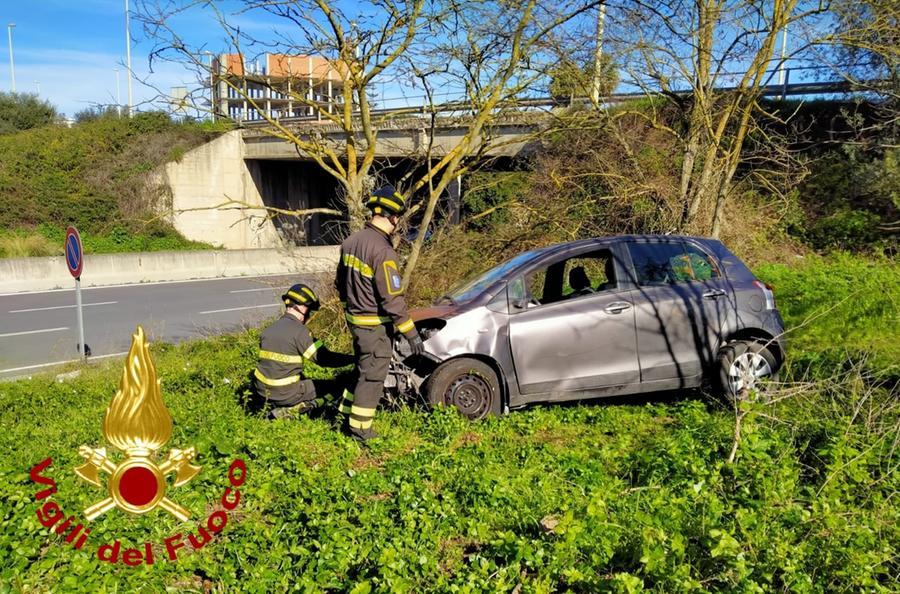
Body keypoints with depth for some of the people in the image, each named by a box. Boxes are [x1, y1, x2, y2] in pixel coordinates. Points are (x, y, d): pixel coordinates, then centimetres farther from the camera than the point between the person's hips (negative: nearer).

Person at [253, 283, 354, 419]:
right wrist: (354, 358, -13)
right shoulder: (299, 331, -15)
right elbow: (323, 358, -19)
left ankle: (273, 406, 12)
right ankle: (286, 412, -5)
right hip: (286, 394, -8)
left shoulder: (268, 330, 6)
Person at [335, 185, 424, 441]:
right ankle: (360, 428, 16)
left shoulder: (352, 241, 3)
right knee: (372, 376, 6)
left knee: (363, 369, 23)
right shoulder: (382, 250, -24)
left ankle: (348, 416, 33)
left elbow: (341, 282, 15)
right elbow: (392, 299, -25)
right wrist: (411, 334, -18)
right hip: (375, 326, -8)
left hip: (355, 320, 8)